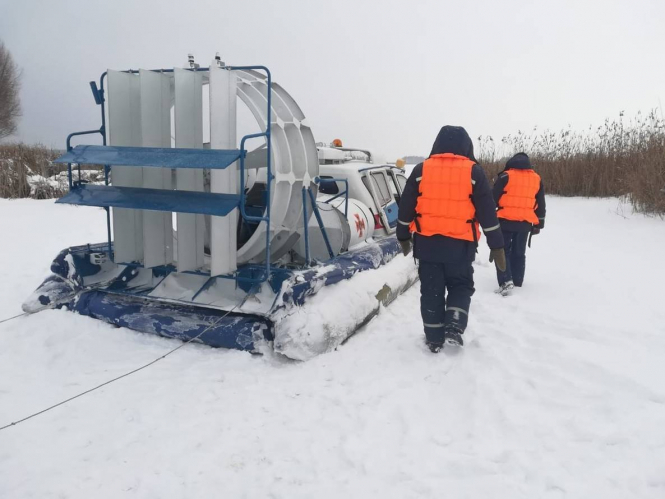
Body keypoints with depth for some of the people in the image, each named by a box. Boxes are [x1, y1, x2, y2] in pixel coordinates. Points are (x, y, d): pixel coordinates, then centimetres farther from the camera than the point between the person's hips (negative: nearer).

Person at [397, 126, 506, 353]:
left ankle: (434, 339, 17)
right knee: (461, 286, 18)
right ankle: (454, 327, -1)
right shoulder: (473, 172, -2)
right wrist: (497, 246, 4)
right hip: (460, 245, -1)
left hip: (427, 243, 1)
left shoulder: (421, 170, 2)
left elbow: (406, 208, 5)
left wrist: (403, 237, 18)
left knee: (431, 291, 11)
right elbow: (487, 212, -2)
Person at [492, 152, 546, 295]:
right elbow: (541, 205, 15)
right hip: (525, 223, 4)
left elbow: (493, 198, -4)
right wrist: (538, 224, 21)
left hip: (506, 221, -4)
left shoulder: (506, 176, -4)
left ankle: (506, 282, -11)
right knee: (519, 253, 16)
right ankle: (517, 282, 20)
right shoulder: (537, 179, 10)